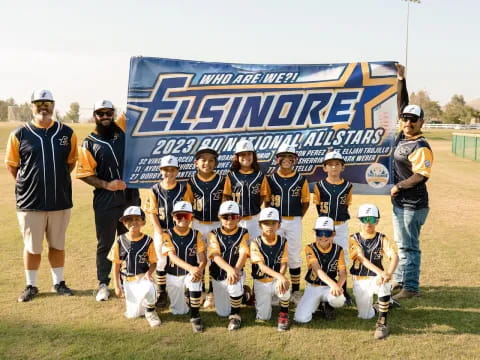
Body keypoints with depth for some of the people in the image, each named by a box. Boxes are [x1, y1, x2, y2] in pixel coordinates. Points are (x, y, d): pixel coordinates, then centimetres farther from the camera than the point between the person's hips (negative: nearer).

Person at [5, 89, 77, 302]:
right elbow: (11, 165, 6)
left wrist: (57, 181, 7)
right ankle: (31, 286, 26)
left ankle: (58, 283, 28)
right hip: (30, 203, -1)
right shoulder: (19, 135, -3)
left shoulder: (67, 133, 2)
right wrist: (28, 184, 4)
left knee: (58, 245, 14)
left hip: (61, 201, 2)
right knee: (32, 247, 10)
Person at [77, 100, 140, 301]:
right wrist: (106, 184, -16)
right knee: (105, 244, 8)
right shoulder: (89, 144, -3)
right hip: (105, 202, -3)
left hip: (131, 197, 3)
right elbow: (85, 174, -5)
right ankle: (103, 284, 20)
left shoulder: (122, 127, 4)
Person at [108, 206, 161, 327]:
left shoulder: (148, 241, -8)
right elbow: (116, 265, 2)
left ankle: (150, 311, -5)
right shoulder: (120, 241, -4)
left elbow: (153, 262, -1)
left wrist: (149, 273, -22)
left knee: (149, 289, -37)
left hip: (143, 277, -2)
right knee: (133, 314, 0)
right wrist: (117, 286, -1)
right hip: (127, 280, 2)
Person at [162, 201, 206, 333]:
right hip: (173, 276, 1)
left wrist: (199, 270, -34)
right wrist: (191, 268, -41)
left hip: (191, 273, 0)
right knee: (178, 312, 6)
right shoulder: (167, 235, -10)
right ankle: (183, 295, 41)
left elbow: (203, 258, -10)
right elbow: (172, 256, -24)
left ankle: (195, 316, -18)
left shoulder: (196, 235, -5)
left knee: (195, 281, -37)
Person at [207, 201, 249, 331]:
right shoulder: (214, 234, -5)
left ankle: (235, 314, -10)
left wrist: (235, 271, -40)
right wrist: (229, 269, -39)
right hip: (217, 275, 3)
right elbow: (215, 255, -20)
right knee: (222, 312, 7)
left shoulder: (243, 233, -6)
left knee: (234, 285, -38)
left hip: (236, 273, -2)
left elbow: (243, 254, -20)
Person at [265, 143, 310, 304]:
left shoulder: (301, 180, -1)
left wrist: (297, 217, 0)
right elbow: (267, 201, 6)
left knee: (294, 257, 7)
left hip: (294, 222, 0)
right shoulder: (271, 179, 0)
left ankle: (296, 291, 18)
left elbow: (305, 202, 7)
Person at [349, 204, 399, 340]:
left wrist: (389, 273, -42)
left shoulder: (382, 239, -3)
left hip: (376, 278, 0)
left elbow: (394, 256, -20)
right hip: (360, 281, 1)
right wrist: (381, 272, -37)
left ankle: (382, 322, -22)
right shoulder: (354, 239, -5)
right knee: (365, 316, -4)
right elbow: (362, 259, -20)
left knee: (385, 283, -36)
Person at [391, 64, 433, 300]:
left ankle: (411, 287, 10)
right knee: (400, 244, 18)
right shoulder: (402, 136, 4)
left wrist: (399, 186, -18)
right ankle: (400, 280, 30)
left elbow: (422, 175, -25)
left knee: (409, 246, 0)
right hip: (400, 202, 9)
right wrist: (401, 79, 0)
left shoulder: (421, 147, -18)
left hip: (413, 205, -9)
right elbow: (401, 105, 5)